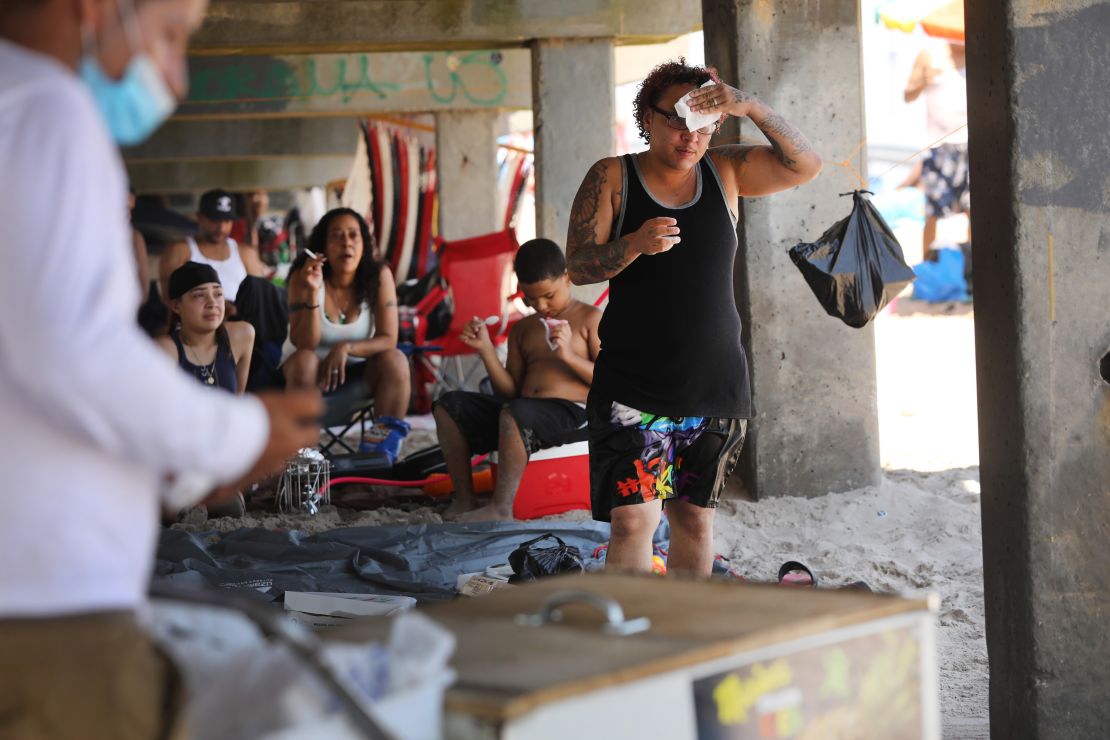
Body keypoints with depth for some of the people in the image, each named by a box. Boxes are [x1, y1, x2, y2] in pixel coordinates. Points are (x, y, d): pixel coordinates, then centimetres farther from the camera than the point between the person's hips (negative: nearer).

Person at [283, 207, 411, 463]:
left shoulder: (379, 275, -13)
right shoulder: (302, 276, -16)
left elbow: (388, 339, -17)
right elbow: (303, 344, -23)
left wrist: (346, 348, -34)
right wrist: (312, 292, -36)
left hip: (357, 370, 2)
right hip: (310, 372, -2)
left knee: (395, 361, -26)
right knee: (303, 360, -34)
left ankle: (382, 455, -25)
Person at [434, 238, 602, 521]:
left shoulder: (589, 319, 5)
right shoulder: (522, 329, 21)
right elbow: (511, 391, 14)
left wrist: (569, 355, -15)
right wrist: (486, 350, 2)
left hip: (569, 412, -7)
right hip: (522, 407, 7)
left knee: (514, 414, -38)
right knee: (448, 405, -6)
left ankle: (501, 508, -30)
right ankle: (463, 499, -8)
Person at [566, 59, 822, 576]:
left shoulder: (724, 172, 8)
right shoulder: (611, 178, 0)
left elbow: (805, 165, 1)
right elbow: (578, 266, -6)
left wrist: (752, 108, -12)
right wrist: (634, 245, -25)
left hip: (715, 389, 3)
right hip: (633, 391, -3)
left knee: (695, 518, 11)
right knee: (633, 519, -13)